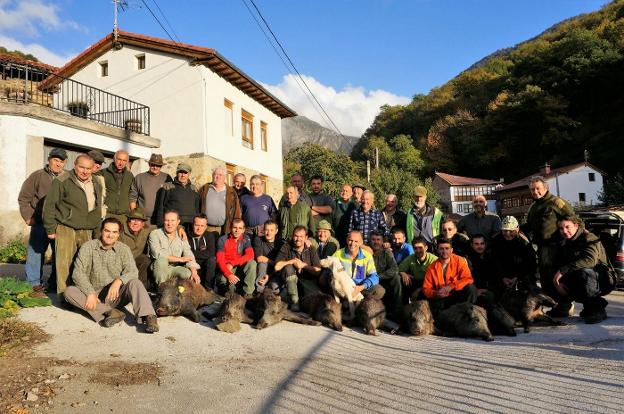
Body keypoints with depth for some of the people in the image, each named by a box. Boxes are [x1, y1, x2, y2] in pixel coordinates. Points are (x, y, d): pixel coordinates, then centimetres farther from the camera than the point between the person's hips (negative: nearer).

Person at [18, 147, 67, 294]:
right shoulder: (38, 176, 2)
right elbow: (24, 197, 3)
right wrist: (28, 217, -3)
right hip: (40, 223, -2)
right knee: (36, 253, -1)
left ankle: (55, 283, 22)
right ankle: (35, 285, 7)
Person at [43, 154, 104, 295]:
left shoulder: (96, 184, 14)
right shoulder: (62, 181, -5)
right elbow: (49, 205, -4)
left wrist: (98, 227, 20)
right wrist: (50, 229, -6)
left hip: (87, 231, 5)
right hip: (66, 229, -5)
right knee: (64, 263, -5)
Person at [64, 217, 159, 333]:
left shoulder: (124, 249, 1)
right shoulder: (88, 247, 0)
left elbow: (132, 272, -11)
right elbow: (78, 273, -7)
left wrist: (119, 281, -33)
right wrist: (90, 293, -21)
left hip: (116, 295, -1)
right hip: (94, 294, 1)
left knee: (135, 283, -28)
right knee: (69, 291, -25)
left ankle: (148, 317, -45)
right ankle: (109, 312, -36)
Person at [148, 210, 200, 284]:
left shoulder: (181, 237, 9)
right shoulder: (155, 234, -2)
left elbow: (189, 256, -2)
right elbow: (158, 254, -17)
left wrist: (194, 272, -20)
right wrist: (180, 259, -12)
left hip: (175, 269, 2)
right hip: (159, 269, -2)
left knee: (188, 273, -28)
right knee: (162, 260, -34)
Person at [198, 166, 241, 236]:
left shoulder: (231, 192, 9)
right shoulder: (204, 189, 12)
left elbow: (236, 211, 8)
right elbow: (197, 207, 11)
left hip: (224, 230, 0)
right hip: (206, 228, 1)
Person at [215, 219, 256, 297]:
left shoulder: (246, 239, -1)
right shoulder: (223, 240, -8)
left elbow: (250, 255, -15)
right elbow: (220, 260, -16)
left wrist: (232, 263, -23)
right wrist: (229, 274, -33)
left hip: (240, 268, 3)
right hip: (226, 269, -2)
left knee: (252, 263, -26)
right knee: (223, 279, -35)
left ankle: (248, 293, -19)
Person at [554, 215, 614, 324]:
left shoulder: (589, 239, -16)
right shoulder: (563, 245, 7)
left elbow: (590, 259, -35)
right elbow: (558, 265, 4)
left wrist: (563, 271, -39)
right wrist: (558, 282, -17)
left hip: (604, 280, -7)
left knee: (584, 272, -37)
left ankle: (596, 308, -17)